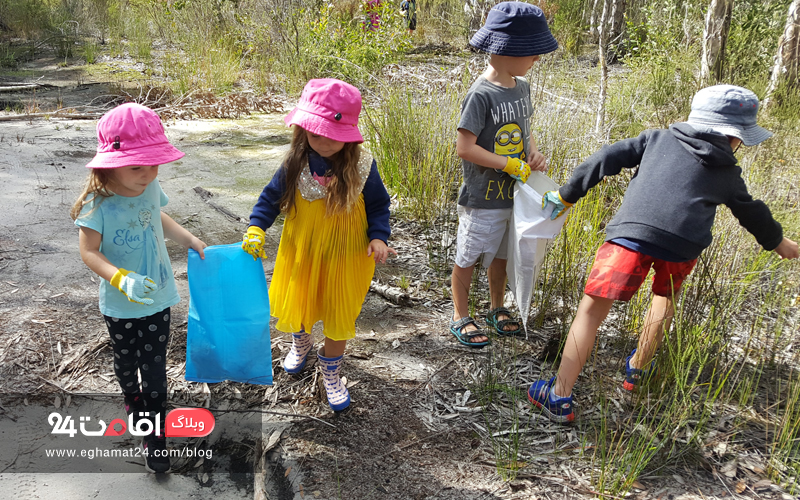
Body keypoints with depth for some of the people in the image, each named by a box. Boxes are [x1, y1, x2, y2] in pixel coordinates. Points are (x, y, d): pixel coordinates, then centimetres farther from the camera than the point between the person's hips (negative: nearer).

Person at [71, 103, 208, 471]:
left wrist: (189, 240, 6)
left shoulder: (151, 188, -8)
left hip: (157, 299, 2)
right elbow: (89, 251, -23)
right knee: (125, 361, 23)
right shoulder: (99, 203, -23)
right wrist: (121, 279, -38)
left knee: (155, 368, 5)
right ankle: (132, 397, 55)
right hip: (119, 305, -2)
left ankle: (155, 436, 19)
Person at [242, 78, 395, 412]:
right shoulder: (295, 165, -13)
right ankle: (301, 343, 57)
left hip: (344, 256, -2)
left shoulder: (361, 167, -18)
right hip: (301, 252, 2)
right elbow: (271, 197, -1)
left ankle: (331, 372, 38)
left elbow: (378, 204, -5)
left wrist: (378, 237, -19)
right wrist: (256, 228, -14)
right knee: (294, 307, 20)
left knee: (339, 316, 12)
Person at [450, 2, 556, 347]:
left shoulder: (521, 86, 4)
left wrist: (534, 153, -3)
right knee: (467, 258, 9)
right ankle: (460, 317, 25)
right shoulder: (481, 94, -20)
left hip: (513, 194, 7)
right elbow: (465, 147, -23)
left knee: (501, 254, 21)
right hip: (482, 198, -7)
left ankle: (498, 309, 39)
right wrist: (510, 164, -20)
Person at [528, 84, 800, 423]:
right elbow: (752, 213, 40)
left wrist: (567, 195, 23)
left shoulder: (658, 139, 24)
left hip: (632, 233, -1)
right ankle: (638, 370, 43)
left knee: (592, 309, 1)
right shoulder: (728, 173, 25)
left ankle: (560, 397, -3)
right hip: (683, 245, 1)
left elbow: (607, 159, 17)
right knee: (665, 298, 32)